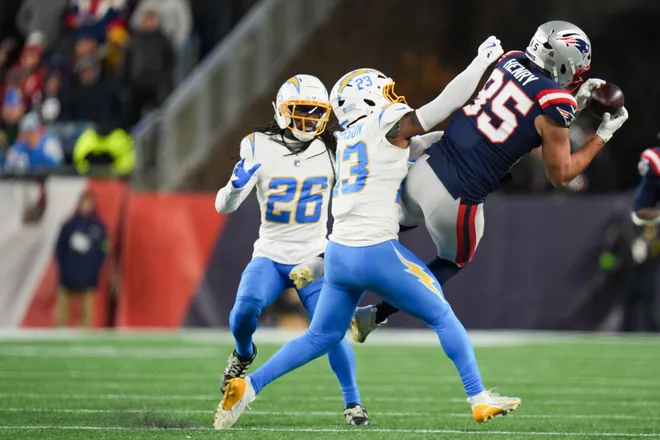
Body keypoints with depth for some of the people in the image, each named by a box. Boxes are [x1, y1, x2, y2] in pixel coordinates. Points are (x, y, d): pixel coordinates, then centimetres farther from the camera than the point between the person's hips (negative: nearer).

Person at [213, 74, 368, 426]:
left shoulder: (331, 151, -4)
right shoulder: (259, 149, -8)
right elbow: (224, 206, -9)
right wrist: (238, 183, -32)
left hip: (314, 258, 0)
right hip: (270, 255, 0)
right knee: (246, 307, -26)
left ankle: (353, 402, 6)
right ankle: (243, 354, 9)